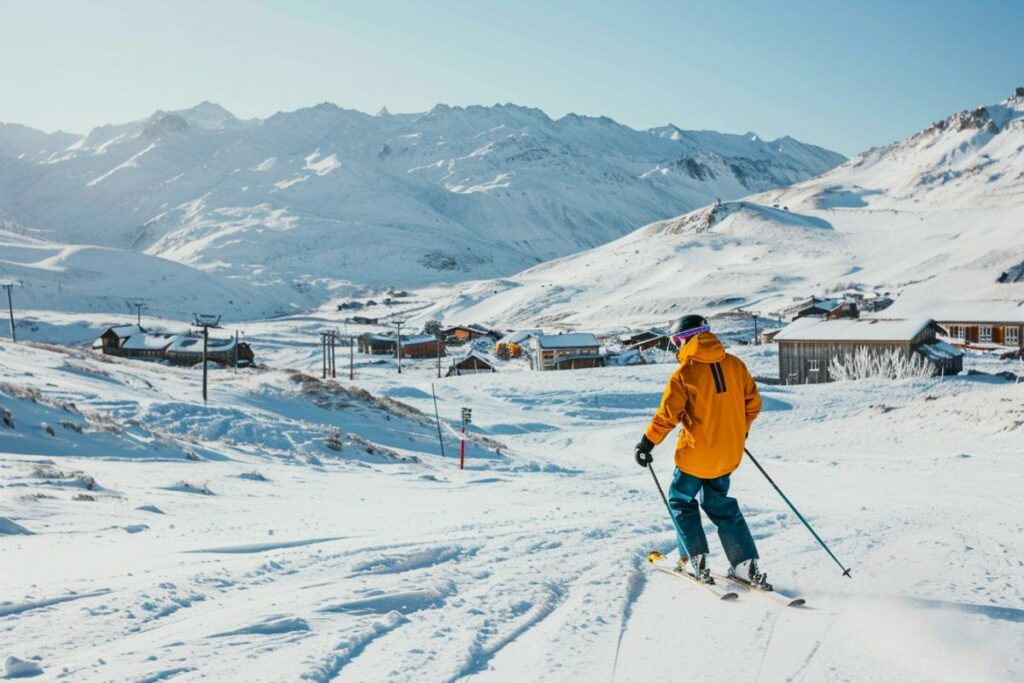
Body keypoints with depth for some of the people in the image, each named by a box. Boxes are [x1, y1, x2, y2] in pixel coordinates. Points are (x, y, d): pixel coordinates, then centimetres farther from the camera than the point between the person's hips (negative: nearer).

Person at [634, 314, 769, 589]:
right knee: (720, 504, 18)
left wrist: (647, 443, -5)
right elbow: (753, 402, 9)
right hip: (728, 453, 6)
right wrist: (739, 432, 23)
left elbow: (667, 415, -16)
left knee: (681, 500, 15)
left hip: (697, 453, -5)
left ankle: (696, 560, 10)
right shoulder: (734, 364, 2)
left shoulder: (684, 373, -14)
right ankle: (747, 565, 12)